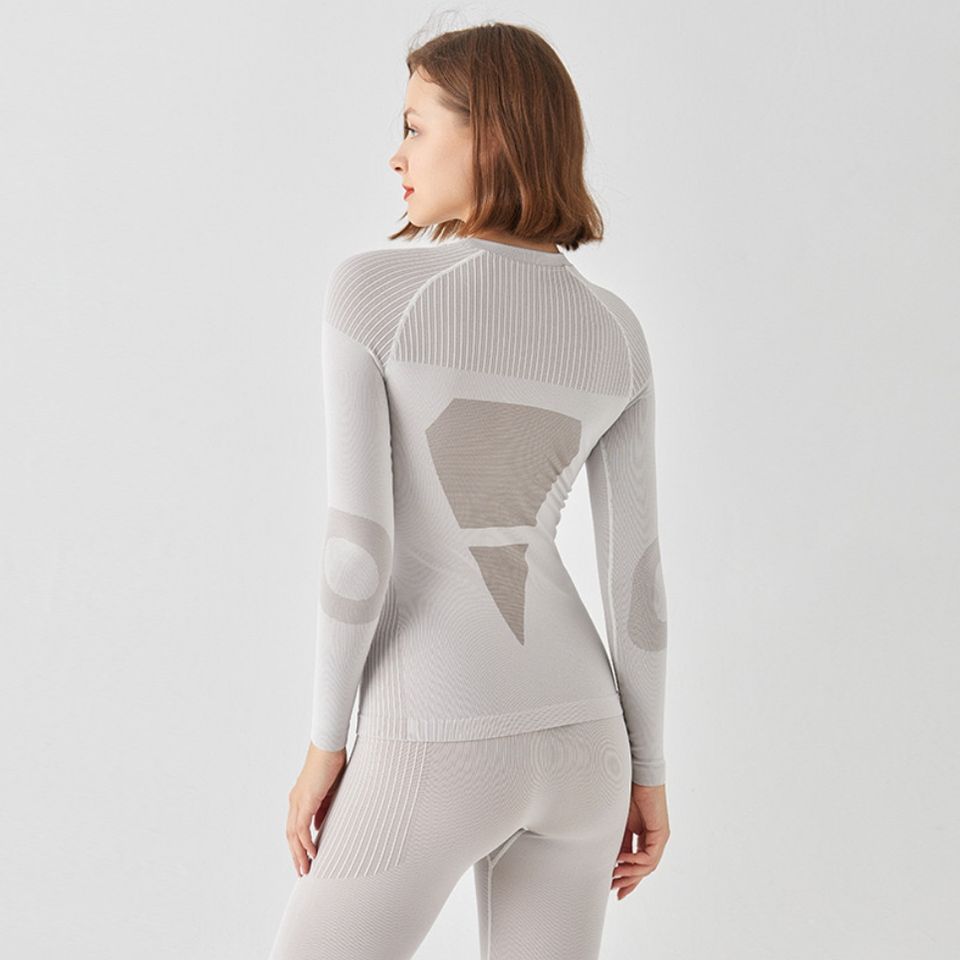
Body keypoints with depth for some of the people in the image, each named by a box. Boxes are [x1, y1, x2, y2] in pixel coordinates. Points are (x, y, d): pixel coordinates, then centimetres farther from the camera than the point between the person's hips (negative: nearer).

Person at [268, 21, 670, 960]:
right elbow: (636, 568, 3)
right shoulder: (616, 332, 2)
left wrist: (324, 741, -5)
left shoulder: (368, 288, -13)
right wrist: (648, 770, 12)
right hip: (574, 737, 5)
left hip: (434, 754, -5)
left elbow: (357, 539, -17)